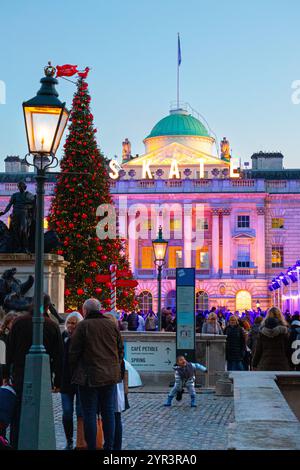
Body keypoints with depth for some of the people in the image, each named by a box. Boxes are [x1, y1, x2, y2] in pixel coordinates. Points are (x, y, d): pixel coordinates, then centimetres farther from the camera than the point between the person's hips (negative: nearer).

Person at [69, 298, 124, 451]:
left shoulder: (83, 326, -6)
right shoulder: (112, 325, 8)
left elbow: (74, 352, -6)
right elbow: (120, 350, 13)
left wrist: (73, 373, 5)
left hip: (89, 376, -4)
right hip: (111, 375, 4)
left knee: (89, 413, 1)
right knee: (108, 412, 10)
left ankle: (91, 447, 2)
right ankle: (109, 446, 13)